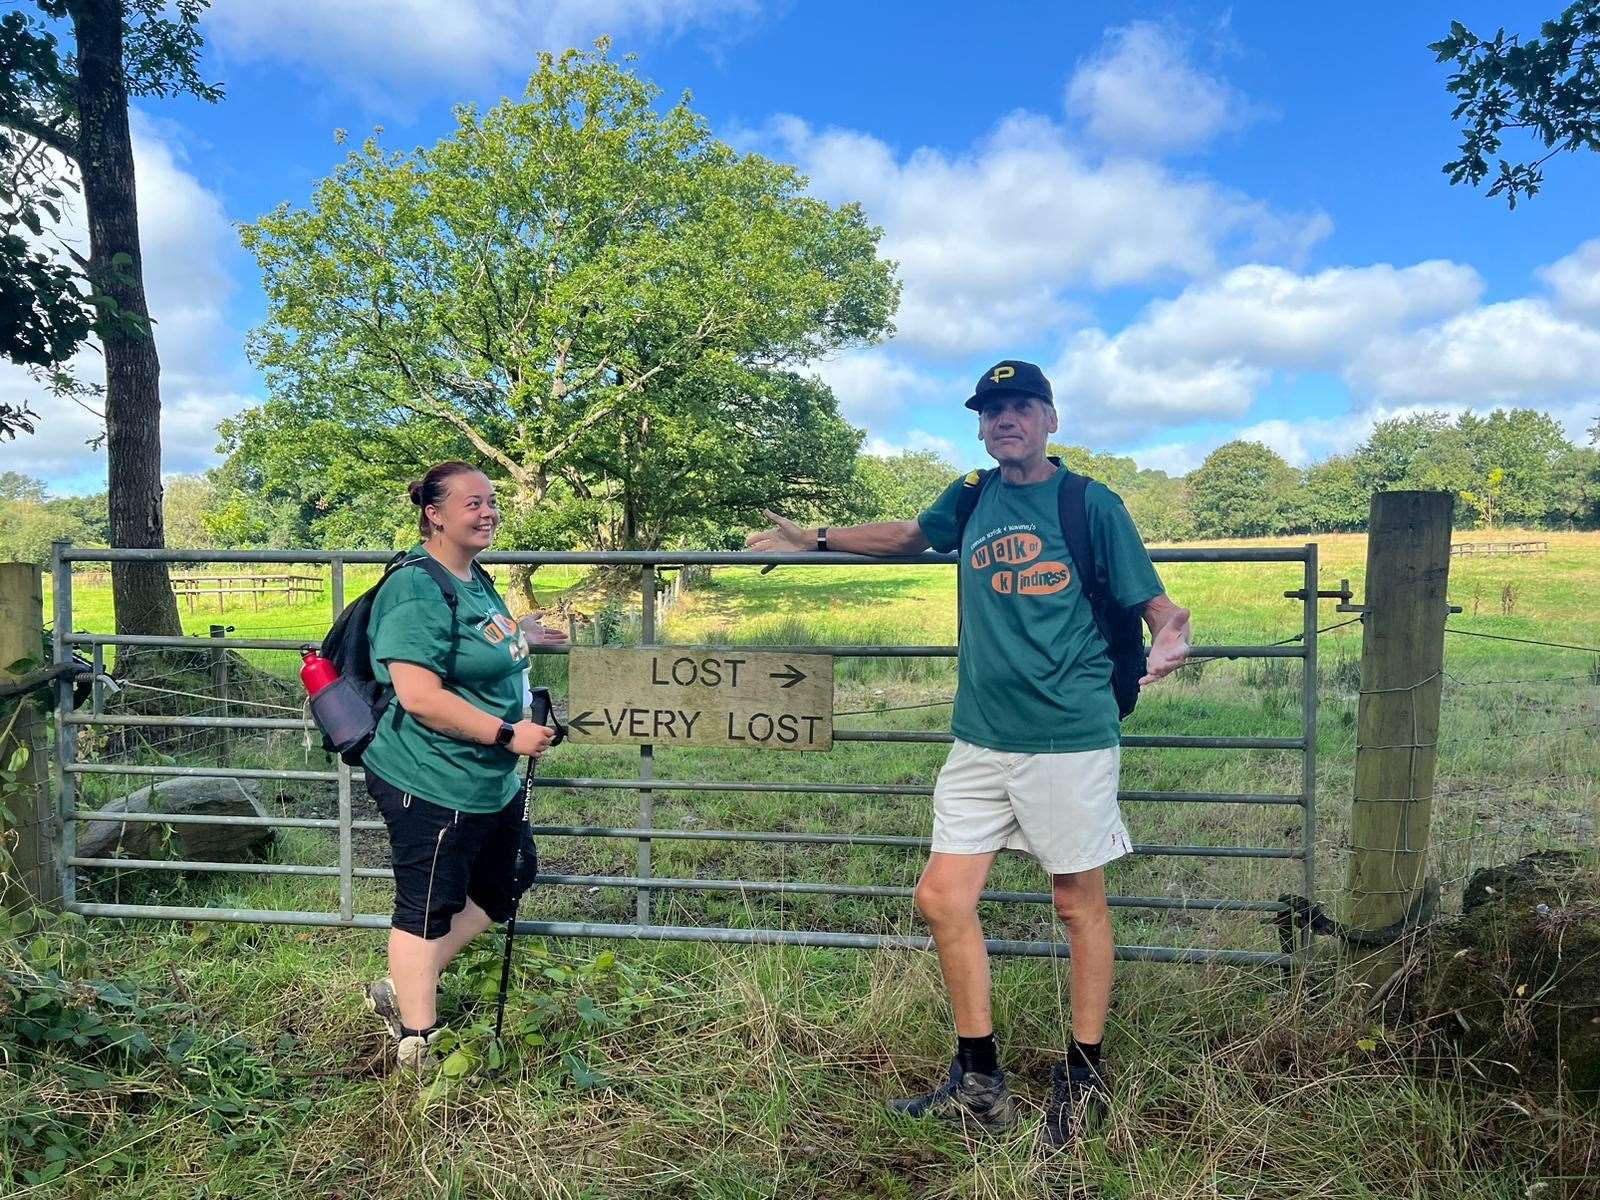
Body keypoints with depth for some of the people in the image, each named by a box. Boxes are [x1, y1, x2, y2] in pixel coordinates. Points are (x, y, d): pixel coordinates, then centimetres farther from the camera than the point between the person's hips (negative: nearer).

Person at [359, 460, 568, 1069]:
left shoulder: (476, 578, 10)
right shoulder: (418, 591, -21)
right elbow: (419, 695, -29)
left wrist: (521, 637, 19)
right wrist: (508, 734, -25)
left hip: (489, 784, 10)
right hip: (432, 787, -10)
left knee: (493, 895, 21)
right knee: (428, 912, 5)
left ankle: (399, 991, 36)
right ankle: (416, 1046, 22)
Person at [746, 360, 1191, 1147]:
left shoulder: (1091, 505, -2)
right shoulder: (971, 500, 10)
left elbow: (1154, 602, -2)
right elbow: (910, 536, 29)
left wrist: (1169, 638, -25)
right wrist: (814, 538, 29)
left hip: (1072, 737, -5)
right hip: (981, 740, 5)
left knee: (1079, 904, 6)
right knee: (942, 897, 3)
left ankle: (1084, 1077, 26)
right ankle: (980, 1084, 19)